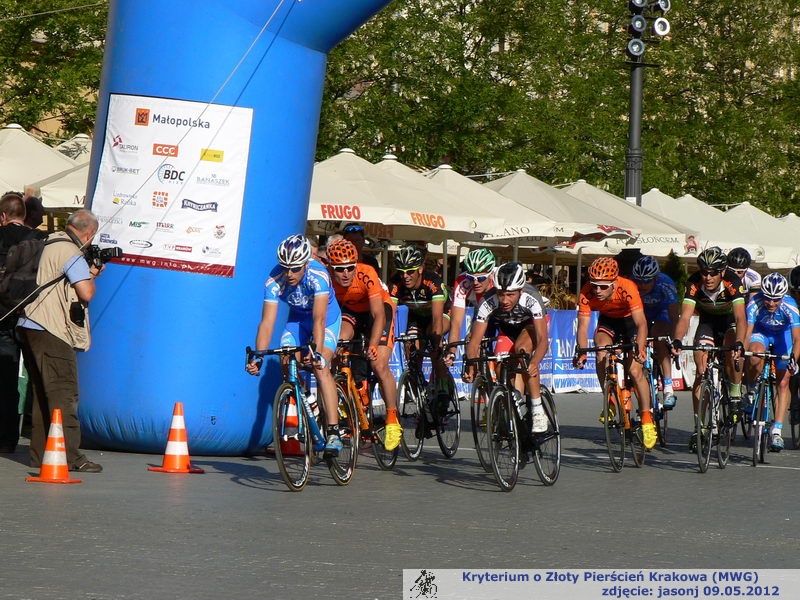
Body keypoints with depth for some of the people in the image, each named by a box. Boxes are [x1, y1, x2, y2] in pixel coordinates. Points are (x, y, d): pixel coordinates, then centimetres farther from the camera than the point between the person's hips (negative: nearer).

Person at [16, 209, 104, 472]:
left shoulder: (48, 245, 17)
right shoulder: (71, 253, -12)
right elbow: (86, 293, -17)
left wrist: (88, 273, 18)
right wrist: (92, 275, 3)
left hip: (29, 327, 10)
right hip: (51, 332, -10)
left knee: (42, 392, 13)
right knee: (64, 393, -10)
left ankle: (40, 454, 14)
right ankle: (69, 455, -14)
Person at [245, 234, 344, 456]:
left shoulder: (318, 276, -34)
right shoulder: (274, 281, -26)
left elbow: (319, 319, -41)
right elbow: (267, 322, -29)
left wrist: (317, 352, -53)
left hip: (327, 319, -4)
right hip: (297, 319, 4)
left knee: (321, 368, -23)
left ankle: (333, 433, -26)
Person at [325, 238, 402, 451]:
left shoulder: (367, 275, -35)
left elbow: (378, 315, -36)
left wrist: (373, 346, -47)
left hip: (379, 308, -3)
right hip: (348, 311, 3)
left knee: (379, 365, -17)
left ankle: (393, 420, -2)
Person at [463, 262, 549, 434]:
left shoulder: (531, 299, -38)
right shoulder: (488, 302, -34)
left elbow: (543, 339, -44)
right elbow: (474, 341, -33)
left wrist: (534, 363, -63)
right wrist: (470, 367, -51)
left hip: (529, 325, -3)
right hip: (506, 328, 3)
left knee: (522, 349, -33)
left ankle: (538, 411, -28)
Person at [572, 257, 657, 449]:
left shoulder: (627, 288, -37)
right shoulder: (587, 293, -29)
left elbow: (641, 323, -41)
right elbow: (583, 326, -28)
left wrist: (640, 348, -55)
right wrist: (581, 352, -43)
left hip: (630, 320, -3)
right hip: (608, 321, 3)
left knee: (635, 370, -14)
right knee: (602, 352, -27)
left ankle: (647, 419, 0)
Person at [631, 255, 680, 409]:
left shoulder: (665, 284, -35)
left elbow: (673, 315, -39)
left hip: (662, 312, -3)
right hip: (642, 313, 3)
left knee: (659, 340, -29)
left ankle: (668, 389, -32)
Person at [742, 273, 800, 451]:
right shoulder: (754, 304, -32)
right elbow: (747, 332, -35)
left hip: (783, 334, 0)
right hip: (761, 331, 0)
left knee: (783, 383, -7)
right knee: (755, 355, -35)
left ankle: (776, 431, -3)